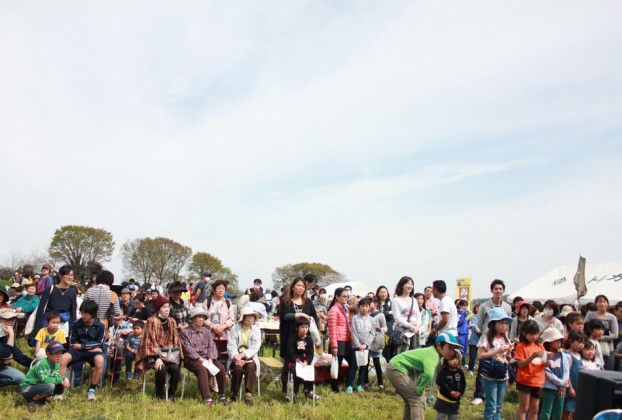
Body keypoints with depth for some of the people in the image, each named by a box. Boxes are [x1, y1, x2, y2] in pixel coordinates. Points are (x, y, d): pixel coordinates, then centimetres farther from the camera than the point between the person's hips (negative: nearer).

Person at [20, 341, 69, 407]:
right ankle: (31, 400, -8)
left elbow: (56, 377, 1)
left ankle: (41, 399, 7)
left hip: (39, 386, 8)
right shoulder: (42, 364, -24)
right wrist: (60, 379, -22)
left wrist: (64, 378, -19)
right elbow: (45, 380, -31)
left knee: (63, 385, -7)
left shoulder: (57, 364, -1)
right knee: (50, 386, -33)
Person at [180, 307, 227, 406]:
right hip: (192, 359, -4)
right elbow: (188, 349, -7)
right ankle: (207, 398, -42)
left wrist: (210, 359, -10)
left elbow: (212, 346, 9)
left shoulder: (206, 331, 20)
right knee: (202, 369, -35)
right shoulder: (185, 332, 5)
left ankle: (222, 395, -9)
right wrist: (200, 359, -18)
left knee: (221, 368, -22)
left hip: (206, 358, 4)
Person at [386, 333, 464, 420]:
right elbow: (428, 374, -42)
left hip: (395, 368, 10)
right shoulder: (433, 355, -22)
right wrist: (419, 390, -27)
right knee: (418, 400, -10)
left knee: (411, 399, 22)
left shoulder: (431, 351, 8)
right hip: (396, 369, -10)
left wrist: (419, 388, 13)